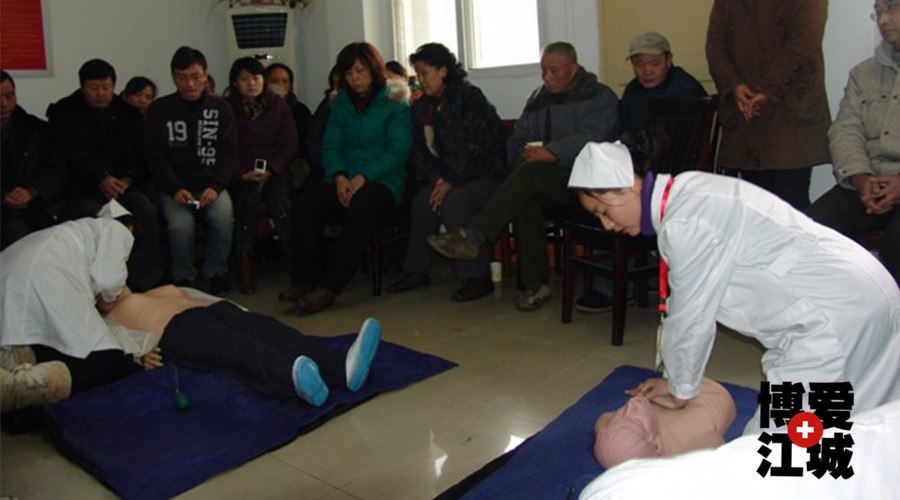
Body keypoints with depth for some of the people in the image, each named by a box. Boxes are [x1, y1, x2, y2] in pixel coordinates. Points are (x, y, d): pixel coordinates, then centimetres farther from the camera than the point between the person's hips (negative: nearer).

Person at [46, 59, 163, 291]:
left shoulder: (128, 114, 17)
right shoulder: (64, 114, 7)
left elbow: (139, 153, 10)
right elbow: (71, 156, -8)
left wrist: (129, 178, -12)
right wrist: (100, 179, -25)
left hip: (123, 184, 2)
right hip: (81, 188, -2)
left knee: (147, 212, -28)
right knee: (93, 217, -34)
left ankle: (145, 282, -22)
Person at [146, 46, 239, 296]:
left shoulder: (220, 108, 8)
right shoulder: (159, 109, 5)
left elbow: (229, 153, 2)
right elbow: (156, 157, 1)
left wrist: (215, 186, -15)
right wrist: (176, 189, -15)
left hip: (211, 184, 1)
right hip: (174, 187, 0)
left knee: (223, 217, -30)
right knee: (181, 223, -30)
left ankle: (215, 274, -8)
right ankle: (184, 279, -6)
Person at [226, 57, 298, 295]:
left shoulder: (278, 106, 15)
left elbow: (290, 144, 7)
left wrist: (271, 170, -9)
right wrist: (243, 173, -14)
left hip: (275, 173, 1)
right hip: (240, 177, -1)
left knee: (279, 197, -33)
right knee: (250, 193, -35)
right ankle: (244, 266, -36)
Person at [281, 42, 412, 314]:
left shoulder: (395, 103, 3)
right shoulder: (341, 103, 18)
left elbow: (398, 151, -7)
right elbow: (330, 145, 11)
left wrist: (363, 178, -20)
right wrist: (339, 177, -11)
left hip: (384, 179, -4)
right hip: (344, 178, 5)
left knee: (360, 205, -39)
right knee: (302, 205, -25)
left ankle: (329, 287, -37)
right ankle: (304, 280, -20)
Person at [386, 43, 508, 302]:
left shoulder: (469, 96, -11)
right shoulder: (422, 107, 11)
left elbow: (477, 147, -18)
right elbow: (419, 152, 9)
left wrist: (451, 183, -20)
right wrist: (436, 179, -8)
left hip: (485, 174, -6)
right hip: (449, 177, 6)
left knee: (454, 201, -31)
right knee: (423, 200, -19)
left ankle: (478, 278, -26)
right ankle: (417, 271, -8)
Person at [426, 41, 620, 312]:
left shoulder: (600, 97, 3)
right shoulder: (539, 99, 21)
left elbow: (590, 139, -15)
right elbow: (516, 142, 19)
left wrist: (552, 153, -27)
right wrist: (526, 154, -4)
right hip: (544, 183, 5)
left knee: (531, 173, -33)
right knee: (524, 200, -30)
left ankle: (471, 238, -36)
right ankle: (535, 284, -24)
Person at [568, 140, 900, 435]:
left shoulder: (686, 226, -23)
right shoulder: (686, 191, 7)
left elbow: (691, 319, -13)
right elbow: (681, 306, 13)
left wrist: (680, 392, 4)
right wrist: (676, 380, 18)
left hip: (835, 318, -10)